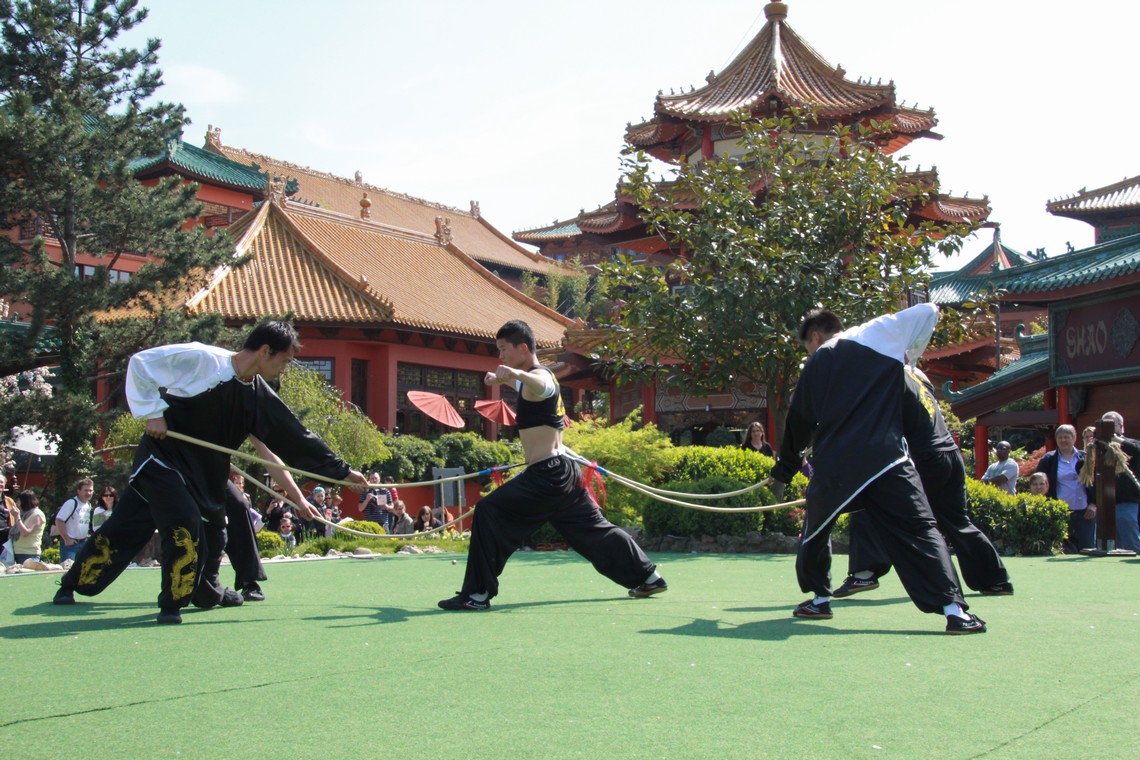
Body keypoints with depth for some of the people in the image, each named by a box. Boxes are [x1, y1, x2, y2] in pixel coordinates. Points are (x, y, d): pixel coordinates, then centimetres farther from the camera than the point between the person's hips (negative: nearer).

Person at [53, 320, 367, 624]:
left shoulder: (260, 398, -1)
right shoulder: (201, 359, -20)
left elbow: (298, 439, 2)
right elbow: (140, 363, -15)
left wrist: (342, 471, 2)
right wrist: (152, 412, -17)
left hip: (203, 474, 7)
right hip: (162, 458, -7)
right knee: (185, 526, -17)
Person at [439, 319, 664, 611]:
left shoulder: (539, 376, -12)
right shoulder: (529, 380, 18)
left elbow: (542, 385, -39)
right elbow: (522, 383, 43)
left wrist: (515, 373, -60)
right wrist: (501, 378, 20)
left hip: (546, 476, -11)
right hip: (563, 471, 11)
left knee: (488, 512, -13)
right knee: (594, 529, 20)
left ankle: (477, 594, -14)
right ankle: (649, 577, 28)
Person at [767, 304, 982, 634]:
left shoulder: (815, 365, 16)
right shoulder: (879, 333, 11)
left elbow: (799, 425, 24)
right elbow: (928, 312, 16)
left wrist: (783, 472, 37)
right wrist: (909, 355, 29)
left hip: (833, 464, 2)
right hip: (883, 457, -2)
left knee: (816, 526, 25)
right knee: (918, 530, -4)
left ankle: (818, 598, 28)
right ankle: (954, 609, -16)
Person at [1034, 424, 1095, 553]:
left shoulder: (1085, 458, 6)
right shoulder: (1048, 459, 4)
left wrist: (1094, 504, -2)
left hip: (1085, 512, 1)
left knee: (1087, 549, 5)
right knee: (1065, 551, 0)